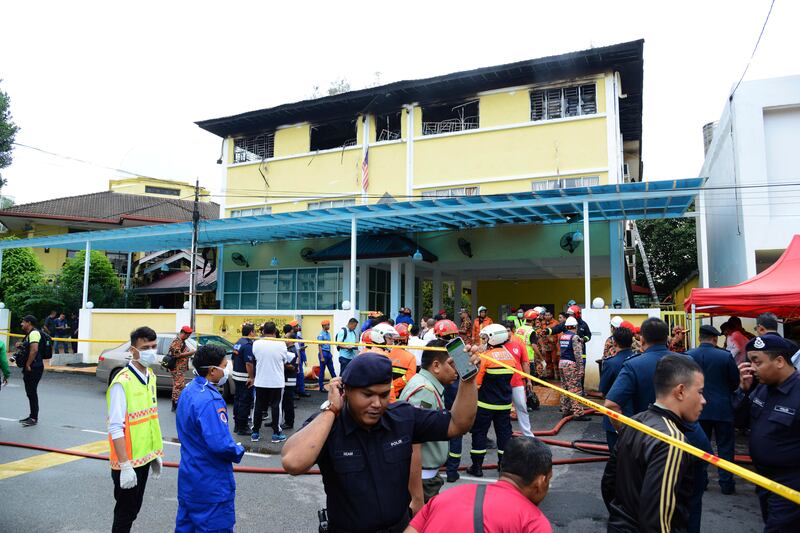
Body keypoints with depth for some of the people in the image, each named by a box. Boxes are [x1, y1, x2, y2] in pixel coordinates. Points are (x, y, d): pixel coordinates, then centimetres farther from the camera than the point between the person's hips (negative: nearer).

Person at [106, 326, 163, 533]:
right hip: (128, 461, -8)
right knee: (125, 512, 6)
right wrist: (125, 466, -23)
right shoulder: (122, 383, -21)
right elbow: (116, 428, -22)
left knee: (134, 509, 19)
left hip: (144, 457, 8)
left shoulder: (151, 377, 5)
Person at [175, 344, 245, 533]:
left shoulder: (189, 390, 4)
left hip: (188, 476, 9)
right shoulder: (210, 400, -26)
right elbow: (220, 444, -32)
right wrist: (239, 452, -12)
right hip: (211, 482, -9)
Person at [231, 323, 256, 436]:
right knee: (245, 401, -2)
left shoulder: (237, 343, 10)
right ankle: (242, 427, 3)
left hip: (236, 375, 10)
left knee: (237, 399, 16)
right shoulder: (248, 345, -19)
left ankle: (237, 425, 25)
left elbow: (233, 359, 18)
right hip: (245, 377, -10)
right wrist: (252, 377, -19)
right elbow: (249, 363, -24)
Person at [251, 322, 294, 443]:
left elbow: (255, 357, 5)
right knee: (275, 406, 7)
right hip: (276, 382, -2)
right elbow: (285, 359, 1)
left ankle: (255, 433, 18)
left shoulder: (256, 344, -9)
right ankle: (276, 433, 11)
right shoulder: (281, 344, -12)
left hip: (260, 381, 2)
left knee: (258, 406, 12)